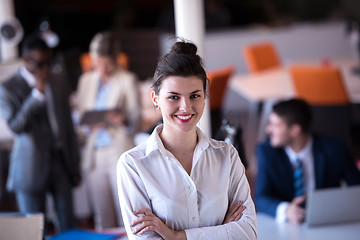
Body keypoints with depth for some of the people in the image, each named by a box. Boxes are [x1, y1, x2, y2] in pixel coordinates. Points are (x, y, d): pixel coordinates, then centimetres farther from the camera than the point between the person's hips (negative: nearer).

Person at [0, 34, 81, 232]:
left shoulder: (57, 85, 11)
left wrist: (75, 167, 15)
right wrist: (37, 94, -22)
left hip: (60, 162, 4)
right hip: (31, 168, -4)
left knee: (67, 226, 5)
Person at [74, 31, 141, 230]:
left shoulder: (127, 80, 4)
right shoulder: (86, 80, 15)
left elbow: (136, 118, 0)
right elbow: (79, 114, 17)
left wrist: (123, 119, -22)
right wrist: (88, 124, -6)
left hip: (119, 151, -4)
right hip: (93, 154, 4)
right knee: (102, 218, 4)